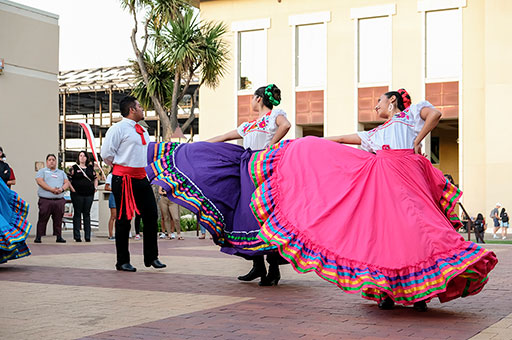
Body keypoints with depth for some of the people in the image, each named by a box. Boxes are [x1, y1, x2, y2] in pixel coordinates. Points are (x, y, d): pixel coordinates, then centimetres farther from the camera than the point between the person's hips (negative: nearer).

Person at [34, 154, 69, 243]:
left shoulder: (61, 173, 23)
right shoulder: (42, 171, 10)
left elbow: (67, 183, 14)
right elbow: (40, 182, -6)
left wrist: (62, 189, -9)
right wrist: (52, 189, -15)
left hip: (59, 200, 3)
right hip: (45, 200, -3)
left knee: (58, 219, 3)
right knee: (42, 219, -5)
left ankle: (59, 237, 8)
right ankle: (38, 237, 0)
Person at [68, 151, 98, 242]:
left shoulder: (90, 168, 13)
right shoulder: (74, 168, 3)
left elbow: (95, 178, 23)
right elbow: (68, 180, 0)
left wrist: (95, 187, 10)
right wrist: (72, 189, -9)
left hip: (89, 194, 3)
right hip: (77, 194, -3)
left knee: (87, 214, 5)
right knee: (77, 214, 0)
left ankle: (87, 236, 8)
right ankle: (77, 236, 3)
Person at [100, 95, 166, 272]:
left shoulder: (143, 131, 16)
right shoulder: (118, 128, -8)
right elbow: (106, 153, -10)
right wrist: (121, 165, 0)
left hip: (142, 178, 7)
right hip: (124, 179, -7)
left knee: (151, 215, 5)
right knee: (124, 220, 0)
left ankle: (151, 257, 17)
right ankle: (122, 262, 9)